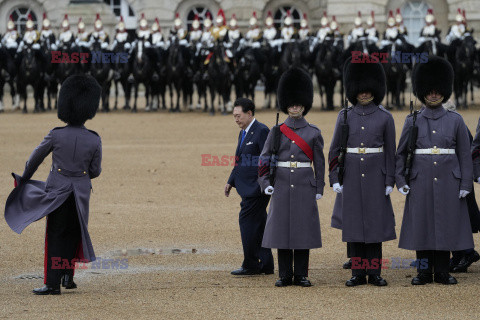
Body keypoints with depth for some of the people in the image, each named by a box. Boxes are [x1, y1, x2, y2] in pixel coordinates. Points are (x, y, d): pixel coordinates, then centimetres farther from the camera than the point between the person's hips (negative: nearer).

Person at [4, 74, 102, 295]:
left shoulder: (56, 136, -10)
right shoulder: (94, 140, -8)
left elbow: (35, 158, 3)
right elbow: (95, 171, 2)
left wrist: (25, 178, 20)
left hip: (57, 191, -1)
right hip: (81, 194, 1)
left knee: (55, 237, 4)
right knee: (73, 234, 20)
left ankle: (52, 283, 1)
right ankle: (67, 275, 16)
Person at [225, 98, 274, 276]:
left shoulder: (262, 131, -12)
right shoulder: (243, 134, 17)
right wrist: (231, 182, 21)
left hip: (257, 188, -9)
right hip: (248, 188, 9)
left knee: (247, 221, -9)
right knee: (258, 225, 10)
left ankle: (251, 265, -4)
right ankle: (266, 265, 14)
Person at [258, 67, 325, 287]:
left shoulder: (313, 133, 4)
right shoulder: (276, 132, 5)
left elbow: (319, 163, 6)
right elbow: (264, 159, 6)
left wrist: (319, 189, 2)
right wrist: (265, 183, -4)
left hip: (305, 186, 0)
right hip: (281, 186, 1)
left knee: (304, 228, 0)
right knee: (281, 228, 0)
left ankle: (301, 275, 7)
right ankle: (285, 275, 7)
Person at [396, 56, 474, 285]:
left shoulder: (455, 120, 4)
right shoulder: (413, 121, 5)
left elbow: (464, 154, 4)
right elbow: (401, 153, 8)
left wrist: (465, 184, -2)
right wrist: (400, 181, -1)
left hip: (448, 181, 0)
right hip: (421, 182, 0)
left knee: (446, 225, 1)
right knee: (421, 225, 1)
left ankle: (442, 272, 9)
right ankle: (424, 272, 9)